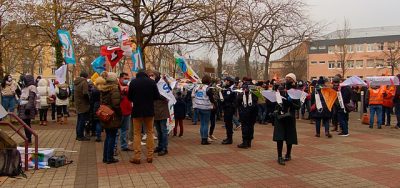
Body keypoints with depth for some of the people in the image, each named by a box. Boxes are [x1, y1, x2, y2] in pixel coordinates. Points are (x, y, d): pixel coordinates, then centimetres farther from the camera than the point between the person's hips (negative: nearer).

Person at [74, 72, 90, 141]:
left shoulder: (76, 82, 12)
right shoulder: (84, 82, -15)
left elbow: (75, 92, 17)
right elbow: (85, 93, -25)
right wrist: (88, 100, -11)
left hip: (78, 104, 9)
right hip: (83, 104, -9)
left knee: (79, 120, 17)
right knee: (83, 120, -2)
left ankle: (78, 135, 24)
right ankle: (81, 136, 1)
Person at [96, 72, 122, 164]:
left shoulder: (103, 90, 9)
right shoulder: (114, 89, -16)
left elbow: (101, 103, 15)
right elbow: (116, 104, -21)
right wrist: (120, 113, -9)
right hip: (113, 117, -8)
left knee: (108, 136, 17)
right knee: (112, 137, 2)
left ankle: (105, 157, 22)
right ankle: (110, 158, 7)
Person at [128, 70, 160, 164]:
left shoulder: (133, 82, -6)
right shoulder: (152, 82, -4)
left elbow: (129, 97, 1)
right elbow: (157, 96, -2)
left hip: (137, 111, -1)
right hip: (149, 111, 1)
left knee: (137, 133, 6)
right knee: (150, 132, 10)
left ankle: (136, 157, 5)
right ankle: (150, 156, 12)